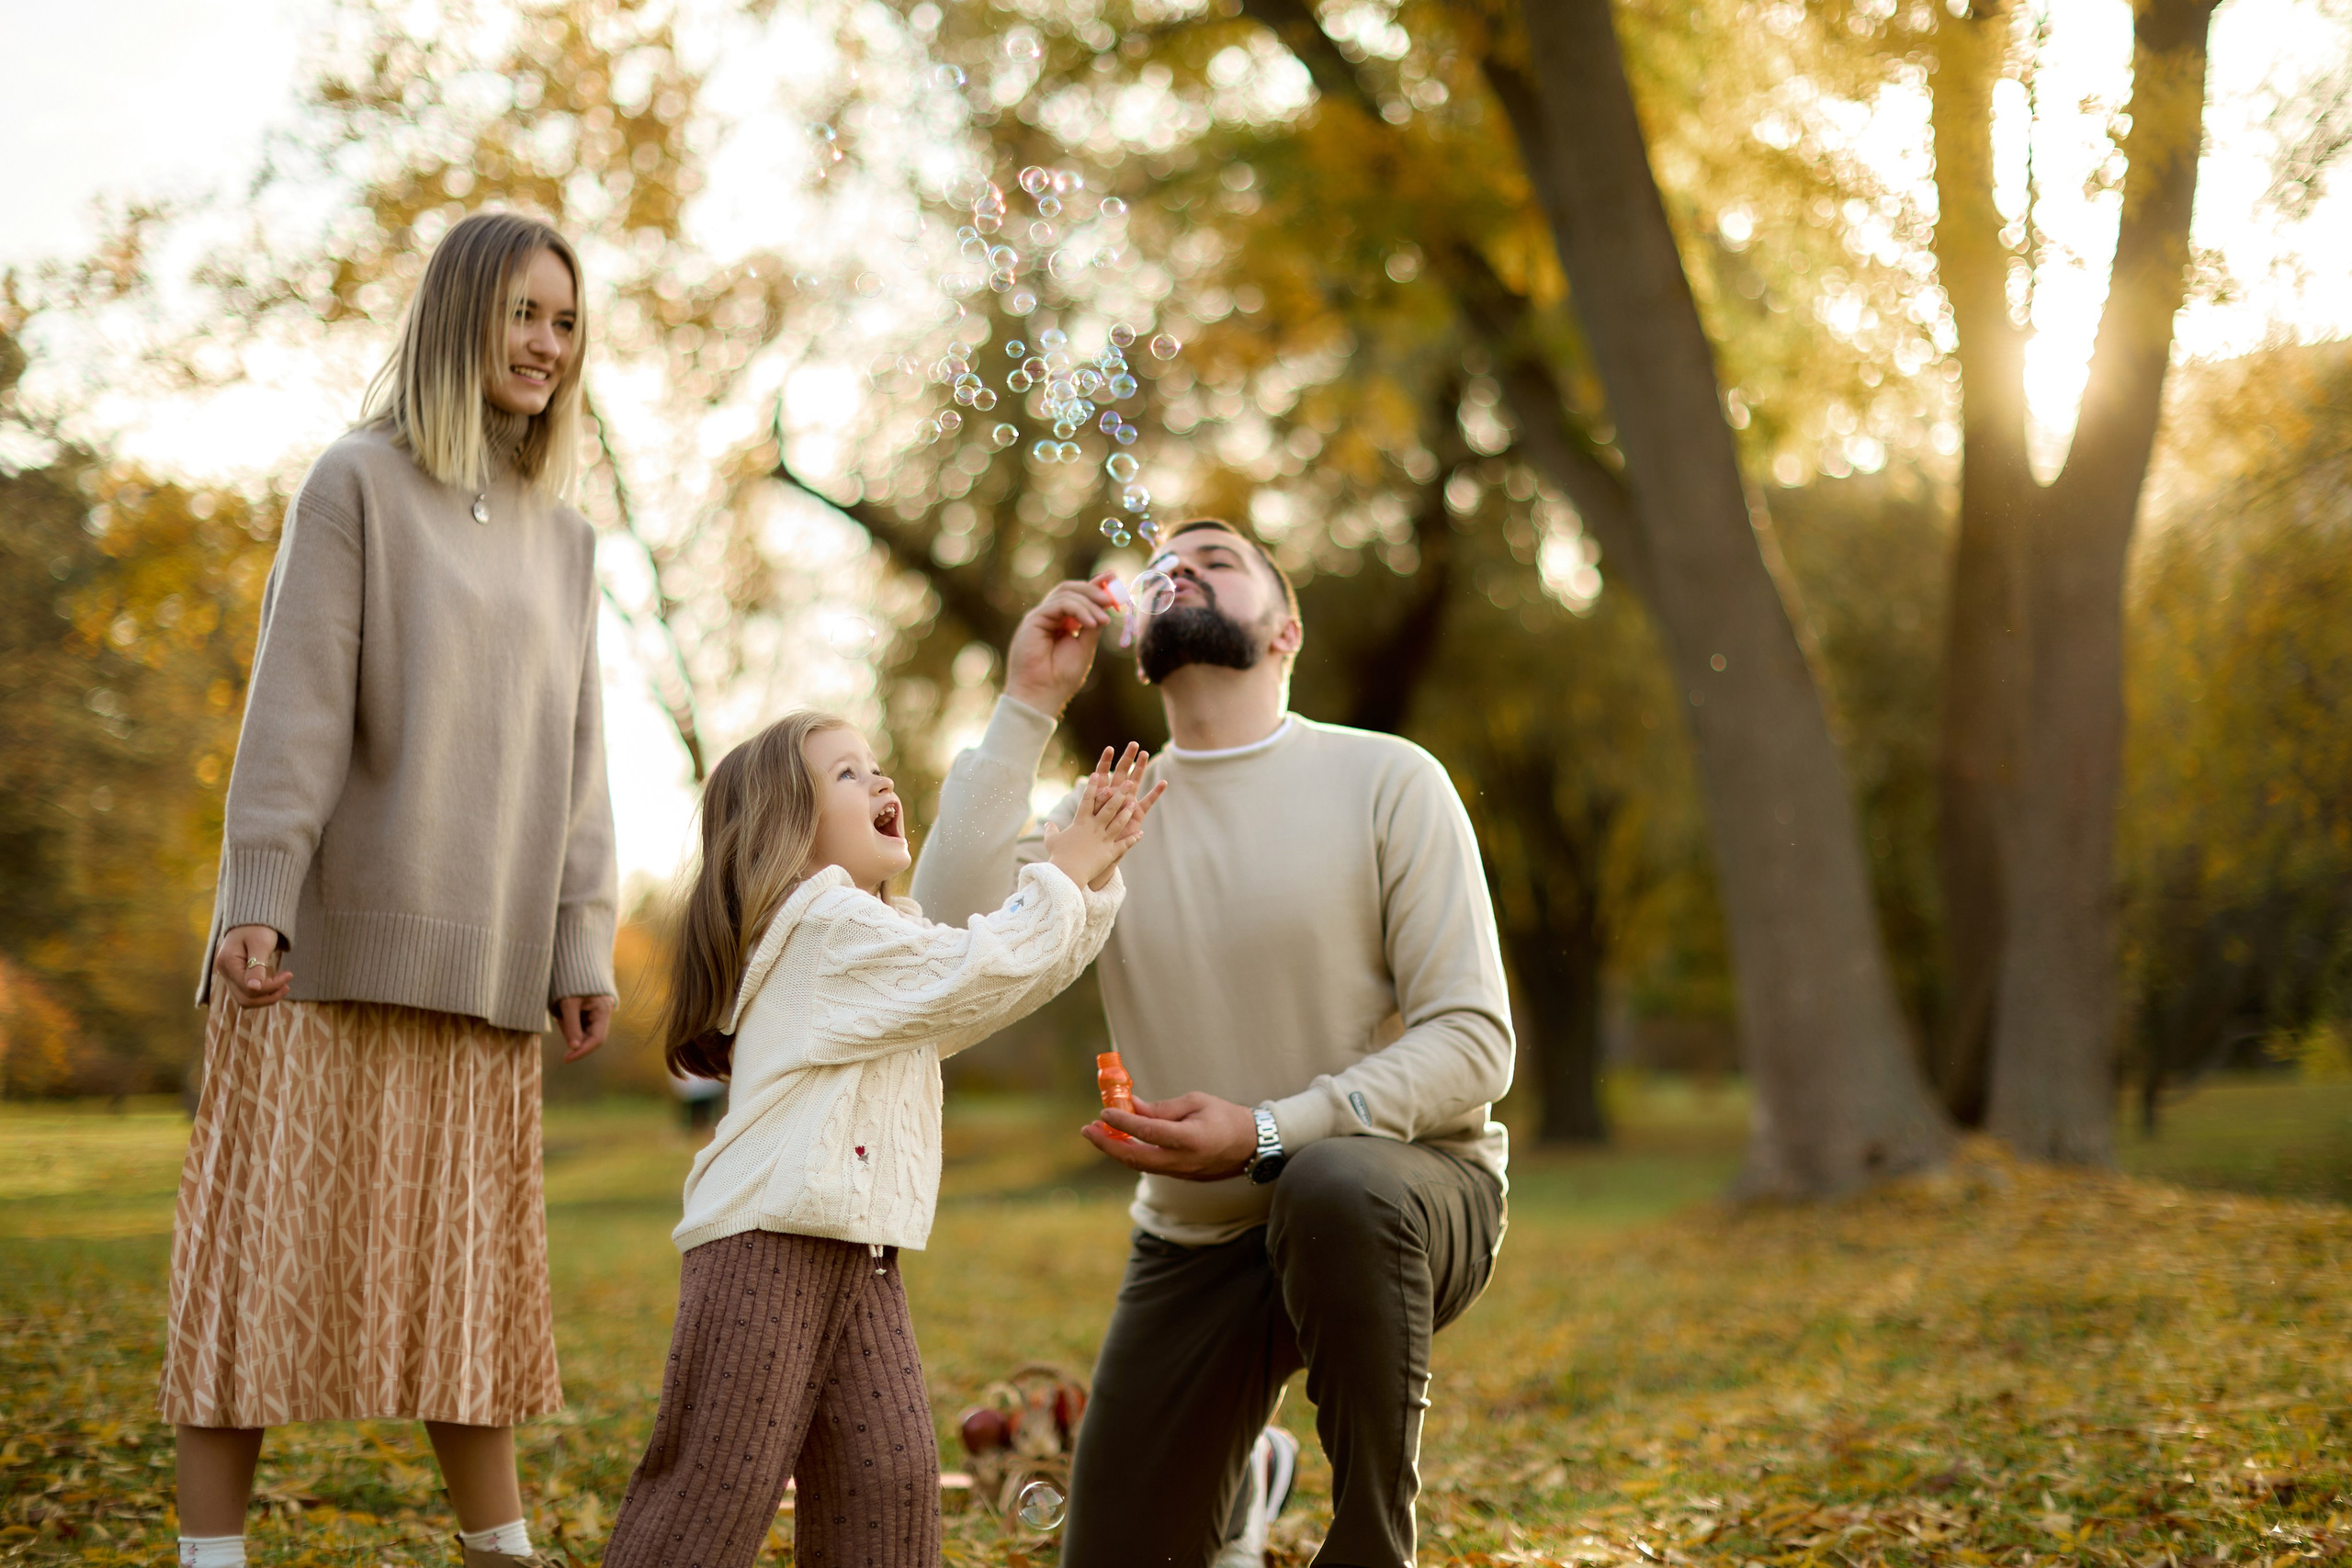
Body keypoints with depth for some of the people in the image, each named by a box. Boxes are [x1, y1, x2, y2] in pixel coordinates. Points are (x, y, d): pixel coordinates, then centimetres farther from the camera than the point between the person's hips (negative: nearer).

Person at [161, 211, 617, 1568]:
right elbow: (297, 703, -7)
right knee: (277, 1238, -3)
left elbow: (576, 753, 14)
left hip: (485, 956, 5)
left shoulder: (564, 539, 16)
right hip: (335, 942, -5)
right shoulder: (362, 482, 1)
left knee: (472, 1253, 8)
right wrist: (256, 894, -16)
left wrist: (584, 942, 7)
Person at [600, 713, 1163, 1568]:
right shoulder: (824, 920, -10)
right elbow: (976, 973, -14)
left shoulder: (879, 934, 22)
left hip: (859, 1255, 9)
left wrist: (1092, 873, 9)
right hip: (765, 1243, -9)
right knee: (720, 1477, -7)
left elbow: (1027, 970, 21)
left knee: (892, 1472, 3)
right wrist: (1060, 873, -4)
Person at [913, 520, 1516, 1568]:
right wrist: (1025, 709, -14)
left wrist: (1266, 1134, -26)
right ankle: (1238, 1483, 34)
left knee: (1333, 1186, -39)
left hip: (1407, 1182, -3)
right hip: (1195, 1242, 4)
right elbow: (952, 948, -16)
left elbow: (1473, 1039, -14)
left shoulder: (1387, 782, -9)